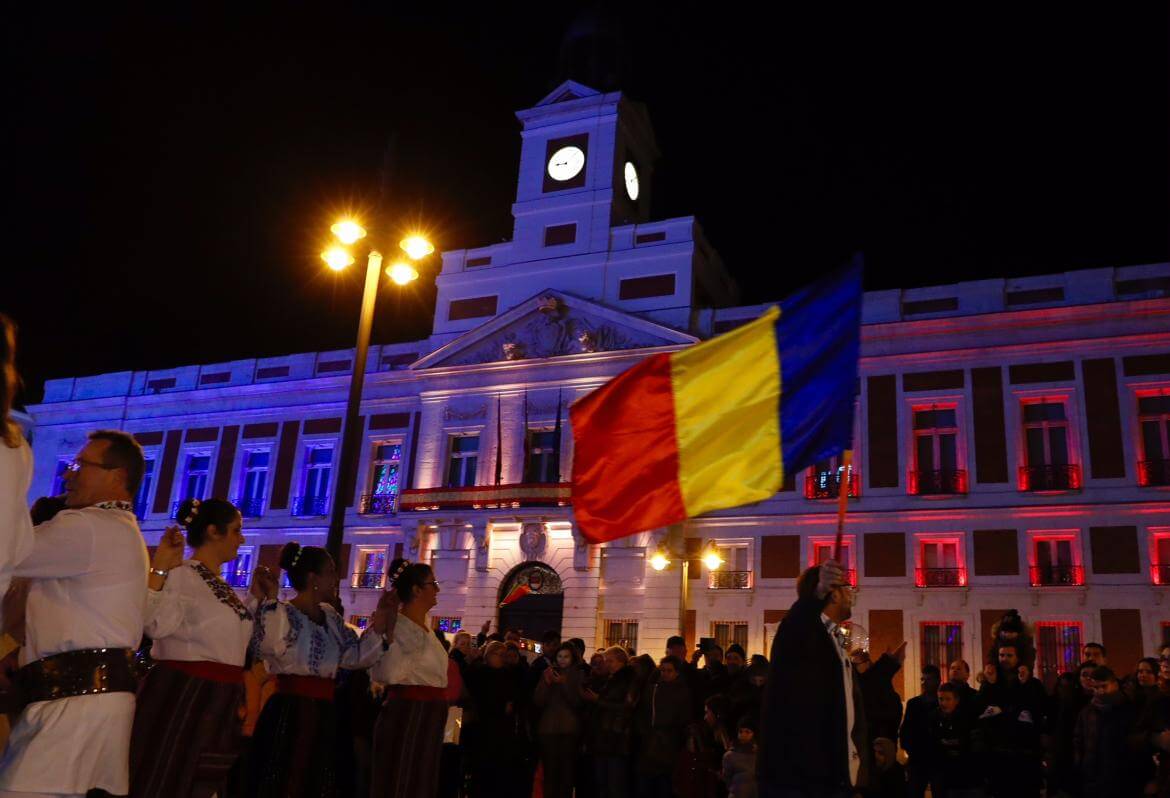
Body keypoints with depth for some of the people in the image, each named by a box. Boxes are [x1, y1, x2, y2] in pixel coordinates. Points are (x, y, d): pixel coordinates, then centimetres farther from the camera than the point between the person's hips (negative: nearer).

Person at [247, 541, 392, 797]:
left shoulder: (330, 616, 15)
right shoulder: (282, 612, -9)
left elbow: (356, 656, 16)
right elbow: (271, 645, -30)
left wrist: (380, 620, 10)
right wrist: (270, 599, -26)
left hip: (323, 716, 8)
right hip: (288, 715, -8)